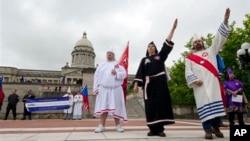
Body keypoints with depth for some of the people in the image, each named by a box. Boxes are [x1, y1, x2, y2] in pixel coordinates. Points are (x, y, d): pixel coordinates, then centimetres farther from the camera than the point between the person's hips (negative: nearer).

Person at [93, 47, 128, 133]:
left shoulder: (118, 64, 9)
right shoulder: (101, 65, 15)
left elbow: (124, 74, 0)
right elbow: (96, 76, 10)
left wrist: (116, 73, -18)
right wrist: (95, 88, 2)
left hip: (115, 89, -1)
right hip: (103, 89, 2)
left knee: (115, 107, 1)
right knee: (103, 107, 0)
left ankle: (117, 125, 10)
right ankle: (101, 126, 5)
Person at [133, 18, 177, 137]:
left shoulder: (160, 56, 16)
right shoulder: (144, 60, 16)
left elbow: (167, 44, 8)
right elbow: (139, 73, 5)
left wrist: (173, 28, 4)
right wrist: (136, 85, -7)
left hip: (160, 82, 0)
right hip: (149, 84, 0)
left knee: (161, 104, -4)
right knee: (150, 106, -2)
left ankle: (160, 129, 1)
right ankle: (153, 129, 4)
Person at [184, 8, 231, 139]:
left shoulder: (211, 50, 24)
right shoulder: (189, 57, 18)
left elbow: (219, 38, 15)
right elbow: (188, 71, 6)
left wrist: (225, 21, 6)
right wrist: (194, 80, -12)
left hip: (212, 81, 2)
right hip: (200, 84, -1)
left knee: (217, 103, -1)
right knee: (204, 105, -6)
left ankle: (216, 127, 10)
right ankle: (208, 129, -4)